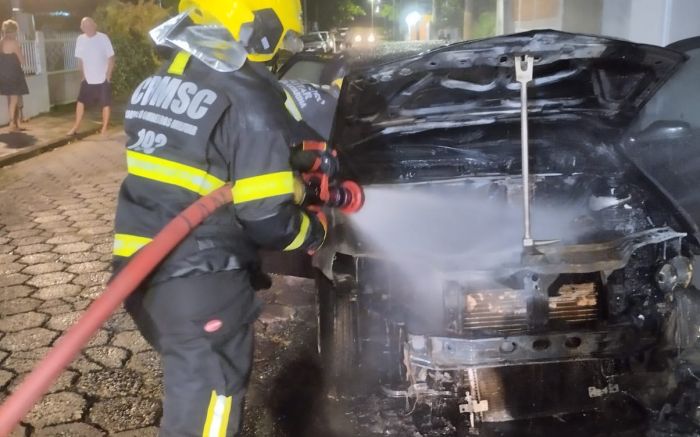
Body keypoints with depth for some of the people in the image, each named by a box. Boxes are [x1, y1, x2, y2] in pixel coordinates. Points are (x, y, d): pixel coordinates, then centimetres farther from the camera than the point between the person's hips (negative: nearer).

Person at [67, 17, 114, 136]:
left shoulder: (103, 38, -10)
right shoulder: (80, 39, 0)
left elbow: (111, 57, -9)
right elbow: (80, 59, 8)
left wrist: (108, 75, -12)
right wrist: (83, 74, 3)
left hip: (103, 78, -4)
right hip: (88, 79, 4)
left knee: (105, 103, 2)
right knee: (81, 101, 6)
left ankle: (104, 129, 12)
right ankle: (76, 127, 15)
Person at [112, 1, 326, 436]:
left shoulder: (156, 85, 11)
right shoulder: (248, 103, -16)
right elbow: (268, 221, -17)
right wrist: (315, 229, 5)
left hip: (138, 272, 8)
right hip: (200, 287, -8)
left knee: (190, 384, 28)